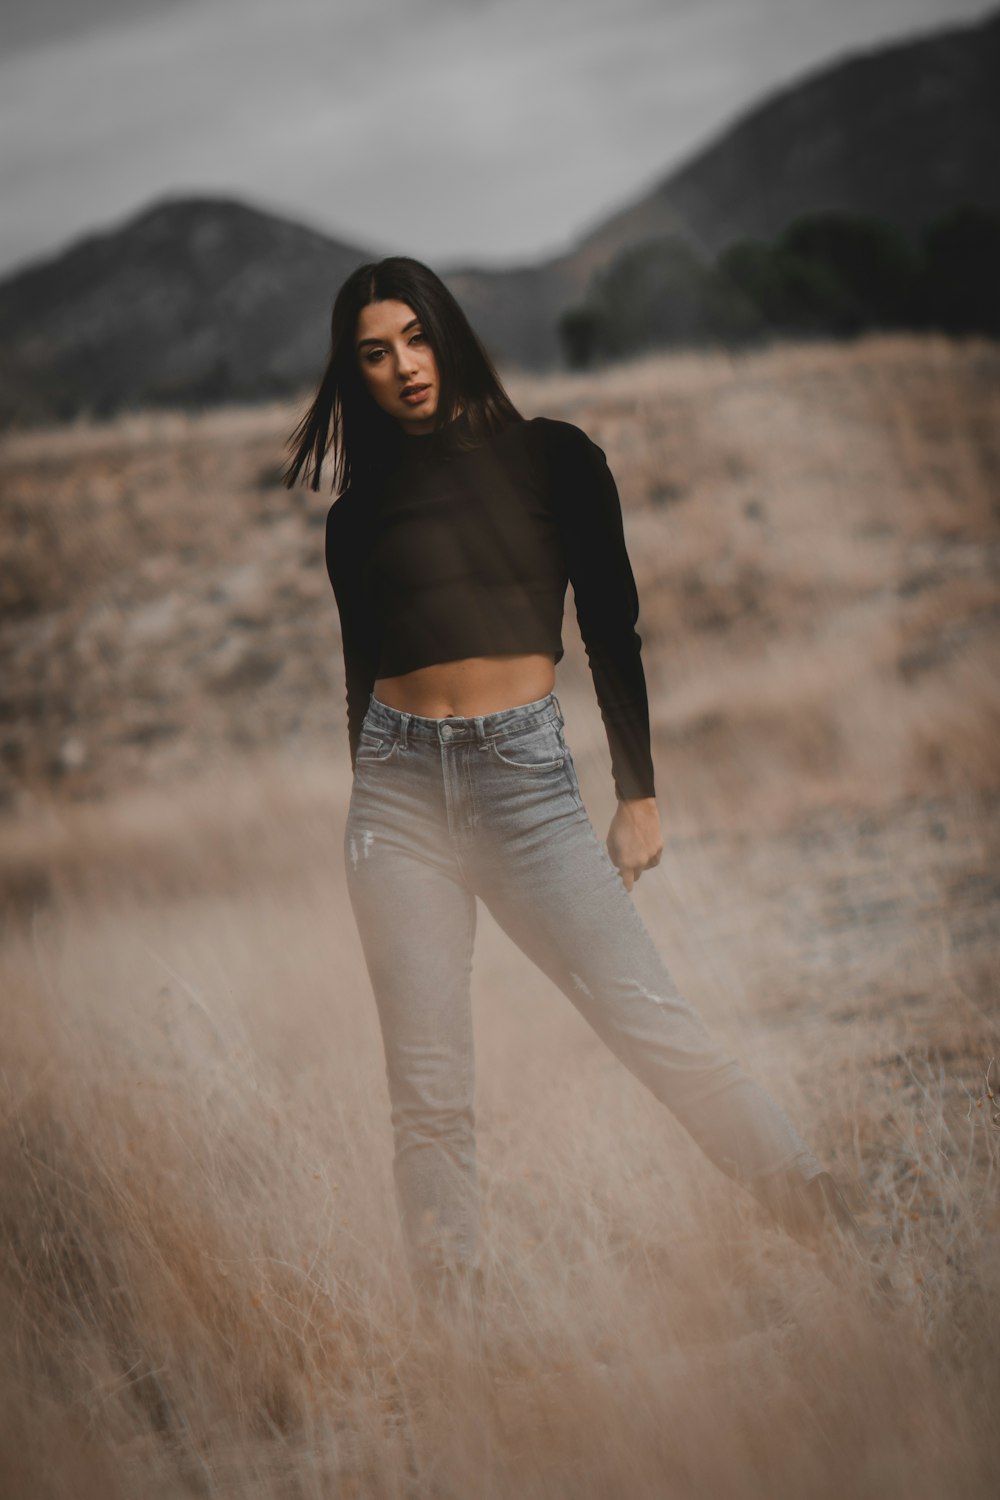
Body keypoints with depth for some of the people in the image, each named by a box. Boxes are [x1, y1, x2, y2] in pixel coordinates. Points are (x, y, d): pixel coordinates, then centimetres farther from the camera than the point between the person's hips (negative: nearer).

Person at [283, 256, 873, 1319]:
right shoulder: (361, 509, 11)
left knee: (651, 1024, -11)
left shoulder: (552, 459, 6)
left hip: (525, 775, -2)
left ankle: (840, 1230, 0)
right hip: (397, 786, 2)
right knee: (427, 1092, -2)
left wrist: (639, 794, 1)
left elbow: (612, 631, 5)